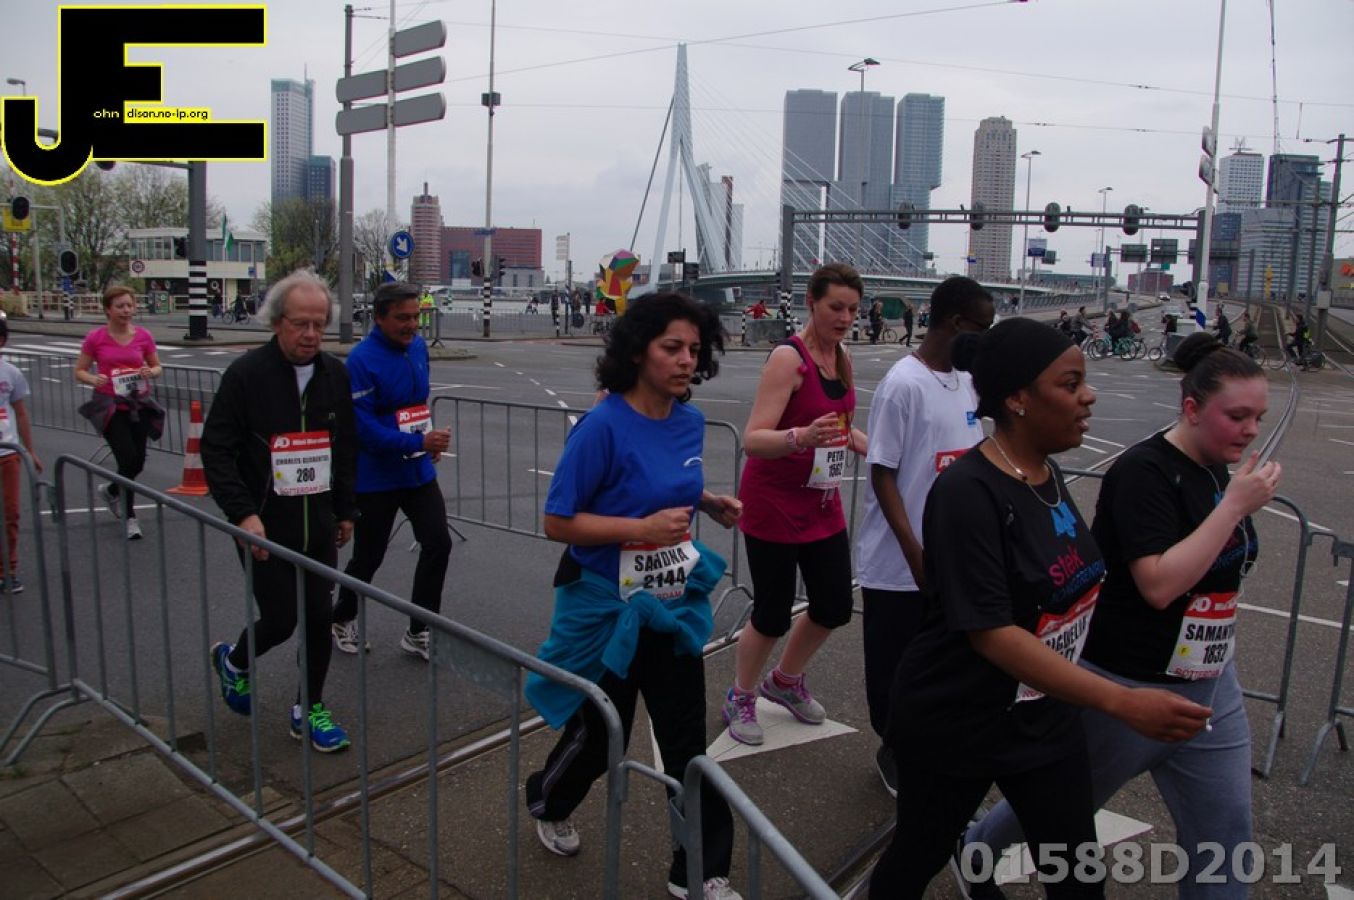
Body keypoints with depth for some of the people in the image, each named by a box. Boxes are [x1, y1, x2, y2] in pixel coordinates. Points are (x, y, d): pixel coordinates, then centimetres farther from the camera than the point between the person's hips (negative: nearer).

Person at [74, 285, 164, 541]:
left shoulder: (143, 336, 0)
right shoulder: (96, 338, -6)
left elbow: (157, 367, 11)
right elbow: (79, 371, 2)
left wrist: (151, 372, -12)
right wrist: (92, 379, -19)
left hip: (138, 405, 3)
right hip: (110, 407, -3)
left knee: (137, 462, 7)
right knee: (129, 458, -11)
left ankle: (111, 490, 42)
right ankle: (130, 517, 6)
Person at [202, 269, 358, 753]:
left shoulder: (336, 375, 5)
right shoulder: (246, 374, -10)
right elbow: (216, 450, -10)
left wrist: (345, 510, 15)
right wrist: (242, 513, -19)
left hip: (318, 526, 4)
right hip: (264, 527, -4)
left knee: (319, 617, 7)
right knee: (280, 619, 1)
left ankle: (310, 710, 25)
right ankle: (234, 661, 35)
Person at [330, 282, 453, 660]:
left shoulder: (418, 346, 3)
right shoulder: (362, 359, -20)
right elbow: (362, 426, -24)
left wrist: (429, 441, 12)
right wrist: (418, 442, -30)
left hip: (418, 471, 6)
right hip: (376, 477, -6)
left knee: (438, 543, 0)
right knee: (368, 557, 8)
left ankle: (419, 632, 14)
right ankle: (343, 620, 36)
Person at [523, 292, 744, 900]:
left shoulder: (690, 421, -2)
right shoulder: (604, 426, -22)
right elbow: (558, 523, -19)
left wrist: (711, 503, -2)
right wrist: (643, 527, -29)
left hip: (674, 604, 5)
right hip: (608, 606, -5)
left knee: (687, 742, 8)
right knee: (598, 735, 15)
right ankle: (547, 802, 49)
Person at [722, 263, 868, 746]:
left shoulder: (841, 356, 6)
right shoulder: (788, 357, -19)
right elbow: (753, 438, -27)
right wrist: (800, 438, -45)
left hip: (822, 502, 8)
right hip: (774, 505, -8)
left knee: (834, 606, 12)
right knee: (773, 615, 2)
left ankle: (784, 682, 39)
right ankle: (740, 699, 29)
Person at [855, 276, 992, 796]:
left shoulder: (965, 381, 6)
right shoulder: (904, 384, -16)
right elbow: (882, 474, -16)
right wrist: (915, 554, -18)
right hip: (899, 564, -7)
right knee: (893, 664, 10)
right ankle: (893, 750, 30)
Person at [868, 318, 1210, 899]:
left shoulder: (1048, 475, 1)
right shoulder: (967, 492, -25)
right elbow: (990, 633, -28)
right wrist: (1123, 703, -32)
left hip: (1045, 717, 7)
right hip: (953, 726, -7)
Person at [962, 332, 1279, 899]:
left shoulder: (1219, 470, 4)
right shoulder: (1144, 471, -21)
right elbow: (1158, 583, -29)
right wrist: (1236, 504, -26)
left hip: (1209, 687, 7)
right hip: (1126, 686, -7)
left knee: (1224, 833, 8)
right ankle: (973, 848, 42)